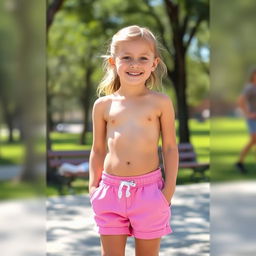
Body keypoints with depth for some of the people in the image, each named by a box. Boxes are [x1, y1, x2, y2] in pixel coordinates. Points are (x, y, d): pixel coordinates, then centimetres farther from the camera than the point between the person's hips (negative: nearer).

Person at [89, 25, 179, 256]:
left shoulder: (161, 102, -1)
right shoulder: (103, 105, 3)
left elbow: (170, 147, 2)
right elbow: (98, 150, 11)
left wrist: (170, 187, -3)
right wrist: (93, 185, 6)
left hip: (149, 190, -1)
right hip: (111, 189, 2)